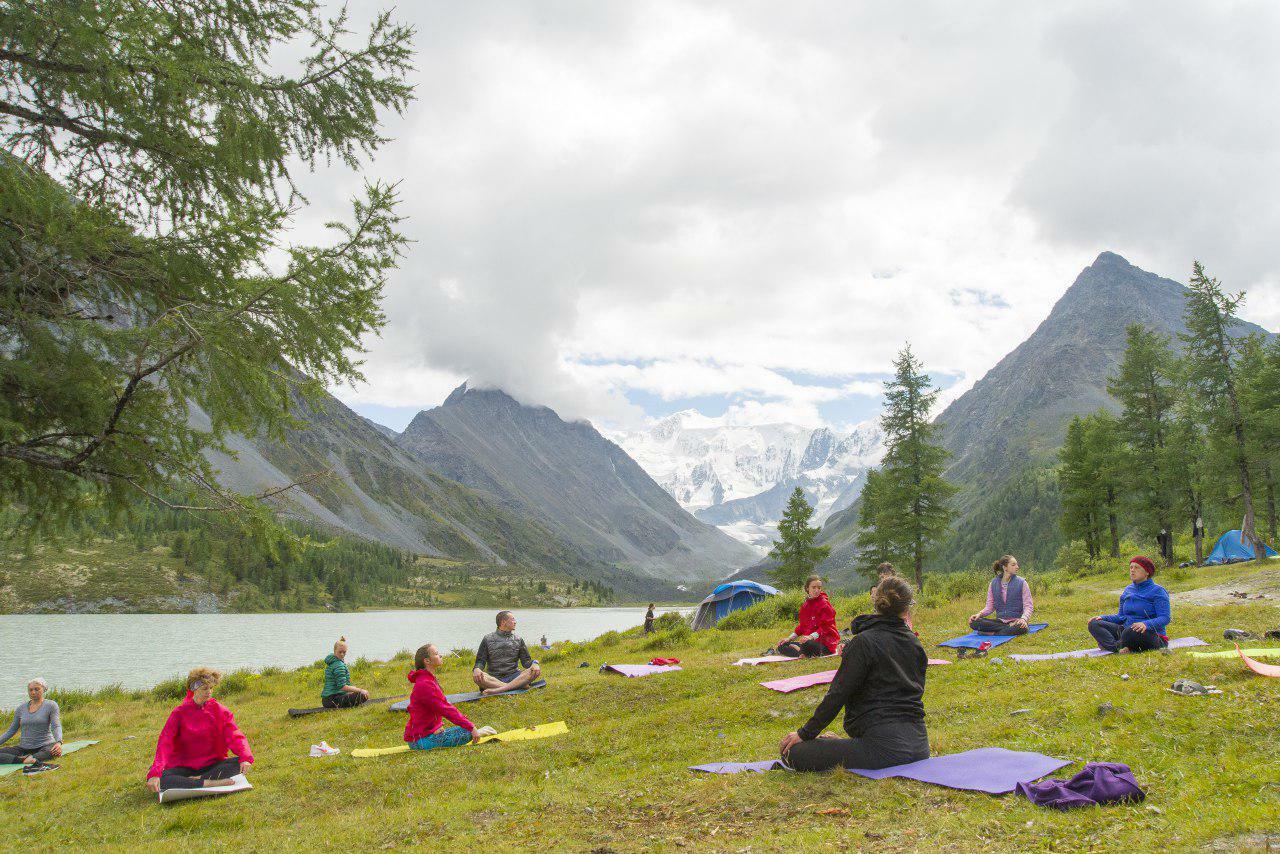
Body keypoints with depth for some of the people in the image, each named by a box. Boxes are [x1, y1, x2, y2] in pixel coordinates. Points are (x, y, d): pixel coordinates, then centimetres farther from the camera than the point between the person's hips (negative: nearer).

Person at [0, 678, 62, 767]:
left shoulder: (50, 705, -1)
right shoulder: (21, 708, 10)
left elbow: (56, 726, -11)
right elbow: (11, 730, 18)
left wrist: (59, 742, -30)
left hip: (44, 745, -4)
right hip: (23, 748, 4)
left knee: (56, 751, -39)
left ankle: (29, 758, -51)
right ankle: (24, 760, -41)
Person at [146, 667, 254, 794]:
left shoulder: (219, 710, 0)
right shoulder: (180, 712, -5)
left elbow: (235, 736, -11)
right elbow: (165, 743, -16)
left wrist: (246, 758, -32)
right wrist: (155, 773, -32)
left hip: (212, 765, 1)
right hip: (184, 768, -1)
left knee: (240, 763, -26)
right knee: (159, 780, -31)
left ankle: (198, 779, -27)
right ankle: (210, 783, -32)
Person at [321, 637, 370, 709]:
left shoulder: (331, 662, 14)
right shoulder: (339, 665, -17)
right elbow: (343, 687, -22)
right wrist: (360, 690, -17)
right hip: (333, 700, -10)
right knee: (363, 696, -23)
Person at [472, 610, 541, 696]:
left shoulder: (518, 639, 16)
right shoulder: (488, 639, 10)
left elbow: (526, 660, 13)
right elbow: (480, 660, 7)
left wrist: (534, 664, -11)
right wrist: (476, 669, -18)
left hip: (513, 676, 2)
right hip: (494, 678, -2)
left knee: (535, 671, -27)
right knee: (476, 677, -33)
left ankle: (497, 690, -39)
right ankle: (517, 686, -36)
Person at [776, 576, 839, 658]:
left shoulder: (824, 603, -8)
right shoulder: (805, 605, 13)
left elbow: (825, 626, -15)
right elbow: (802, 625, 18)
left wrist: (811, 637, -30)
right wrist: (789, 638, 7)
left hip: (825, 642, -8)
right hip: (808, 640, 8)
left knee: (807, 644, -41)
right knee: (781, 646, -1)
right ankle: (803, 653, -18)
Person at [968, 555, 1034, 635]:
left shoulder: (1021, 582, -1)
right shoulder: (993, 583, 6)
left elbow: (1028, 605, -4)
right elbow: (990, 607, 8)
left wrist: (1024, 618, -26)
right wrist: (980, 614, -14)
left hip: (1015, 621, -3)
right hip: (1000, 621, 3)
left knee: (1021, 628, -41)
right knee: (974, 623, -23)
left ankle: (992, 633, -21)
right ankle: (1010, 628, -18)